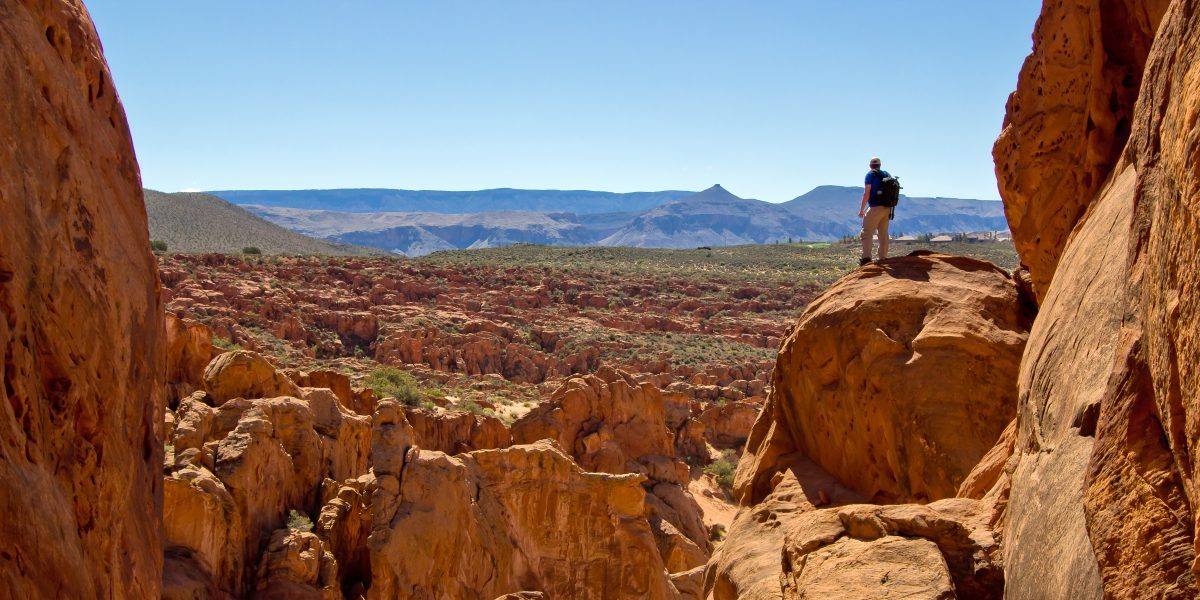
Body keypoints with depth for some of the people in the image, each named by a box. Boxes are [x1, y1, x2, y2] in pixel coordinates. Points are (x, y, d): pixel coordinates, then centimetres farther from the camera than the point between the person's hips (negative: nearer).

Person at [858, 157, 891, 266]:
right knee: (883, 233, 13)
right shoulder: (887, 175, 15)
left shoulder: (871, 174, -4)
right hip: (888, 208, 7)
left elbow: (867, 193, -10)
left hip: (876, 208, -7)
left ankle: (866, 257, -17)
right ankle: (883, 257, 13)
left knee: (867, 232, -6)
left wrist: (862, 209, -7)